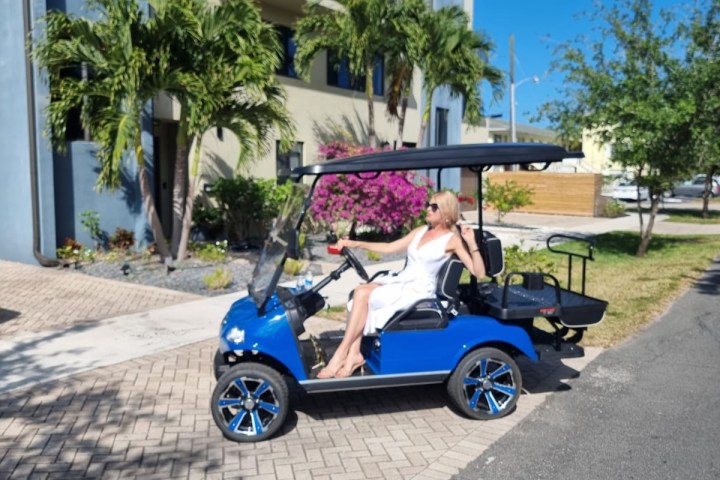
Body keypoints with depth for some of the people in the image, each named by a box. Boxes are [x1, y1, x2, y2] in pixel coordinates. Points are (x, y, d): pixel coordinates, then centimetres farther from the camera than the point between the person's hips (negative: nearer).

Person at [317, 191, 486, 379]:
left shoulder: (452, 239, -2)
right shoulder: (420, 231, 16)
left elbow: (479, 273, -7)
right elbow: (390, 247, 17)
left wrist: (472, 243, -19)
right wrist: (356, 244, 9)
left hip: (419, 289, -6)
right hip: (400, 282, 7)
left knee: (363, 295, -23)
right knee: (359, 292, -20)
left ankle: (341, 354, -17)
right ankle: (353, 354, -22)